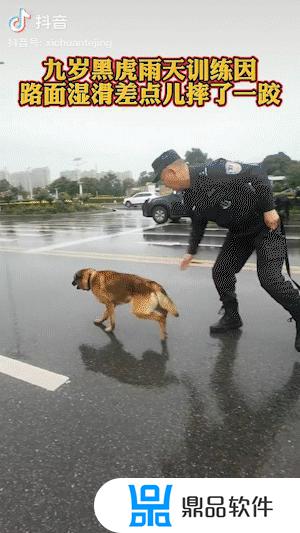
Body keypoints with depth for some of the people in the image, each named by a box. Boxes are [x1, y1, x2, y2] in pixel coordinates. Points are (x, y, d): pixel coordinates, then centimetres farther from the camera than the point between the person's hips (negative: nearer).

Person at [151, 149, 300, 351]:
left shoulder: (214, 171, -27)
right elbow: (198, 224, 15)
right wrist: (191, 251, 20)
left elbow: (256, 173, -26)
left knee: (269, 278, -16)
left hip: (266, 224, -8)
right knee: (220, 272, 5)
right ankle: (232, 317, 25)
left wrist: (269, 208, -26)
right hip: (238, 232, 8)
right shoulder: (190, 197, 0)